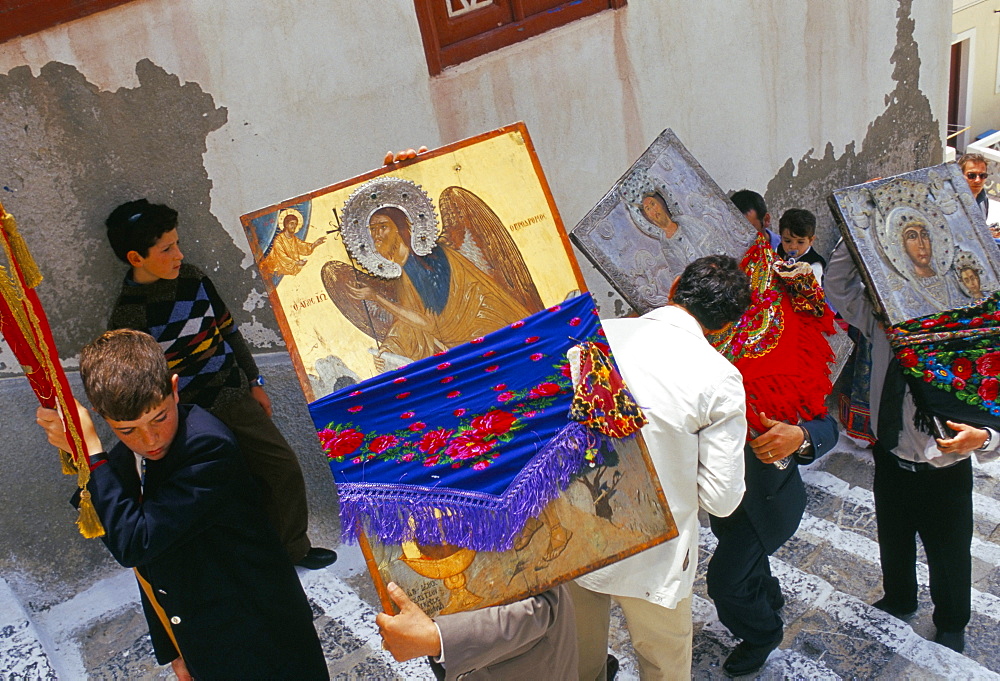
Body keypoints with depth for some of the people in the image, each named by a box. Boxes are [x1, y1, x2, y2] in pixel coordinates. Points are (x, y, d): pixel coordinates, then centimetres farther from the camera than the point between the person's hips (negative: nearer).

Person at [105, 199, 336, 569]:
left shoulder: (191, 277, 2)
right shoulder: (127, 317, -14)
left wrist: (255, 382, 17)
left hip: (238, 395, 6)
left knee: (285, 467, 10)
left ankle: (294, 548, 29)